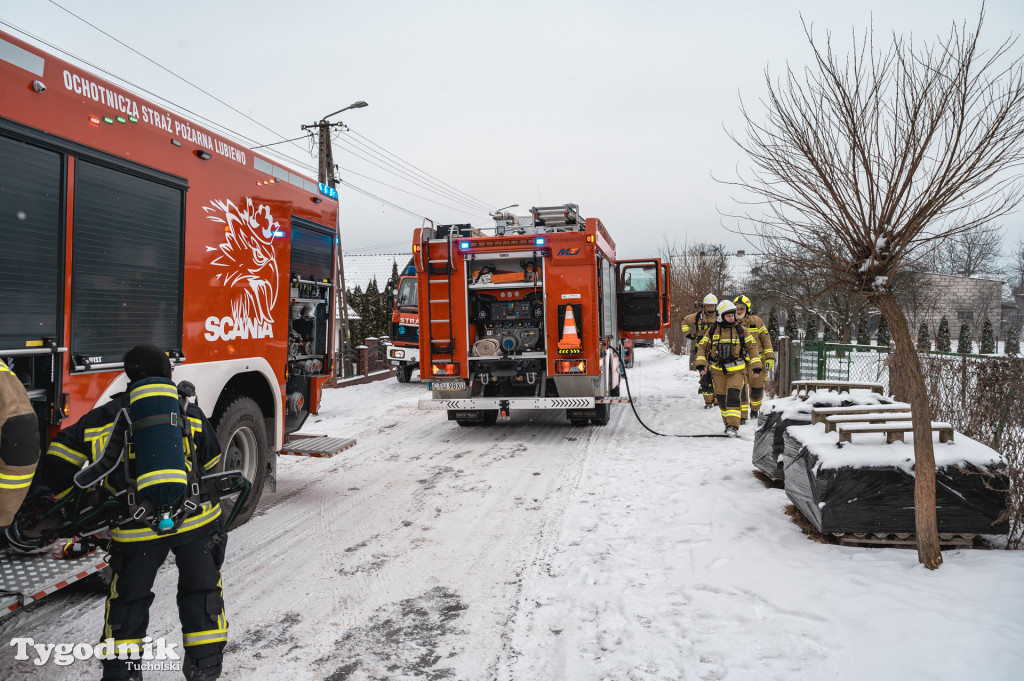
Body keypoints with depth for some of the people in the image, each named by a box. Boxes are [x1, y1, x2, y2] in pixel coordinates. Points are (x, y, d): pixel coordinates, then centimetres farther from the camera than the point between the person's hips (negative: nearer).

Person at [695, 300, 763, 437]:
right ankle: (728, 425, 21)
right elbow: (702, 347, 8)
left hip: (736, 370, -2)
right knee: (721, 400, 5)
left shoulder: (741, 330, -1)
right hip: (718, 371, 2)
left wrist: (756, 366, 0)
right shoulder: (712, 330, 1)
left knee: (733, 397, -16)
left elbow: (752, 347, 6)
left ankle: (733, 427, -16)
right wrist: (701, 364, -3)